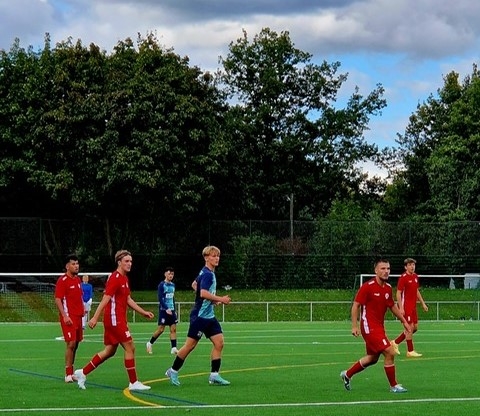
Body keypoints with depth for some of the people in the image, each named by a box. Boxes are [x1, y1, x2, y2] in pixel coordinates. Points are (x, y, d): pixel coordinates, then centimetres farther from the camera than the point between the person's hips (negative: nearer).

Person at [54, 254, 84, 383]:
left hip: (78, 316, 8)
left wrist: (82, 312, 15)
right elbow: (57, 299, -14)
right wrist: (65, 316, -21)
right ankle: (68, 374, -7)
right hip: (68, 317, -8)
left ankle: (71, 372, 16)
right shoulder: (62, 280, -10)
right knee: (71, 344, -11)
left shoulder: (78, 279, 14)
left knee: (75, 344, 9)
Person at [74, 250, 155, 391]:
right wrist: (95, 318, -23)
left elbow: (128, 300, 21)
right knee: (130, 347, -6)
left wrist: (144, 312, 19)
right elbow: (105, 299, -20)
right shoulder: (115, 278, -14)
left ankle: (83, 373, 18)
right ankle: (133, 383, 0)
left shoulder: (124, 278, 15)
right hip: (114, 319, -10)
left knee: (109, 351, 13)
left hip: (119, 319, 10)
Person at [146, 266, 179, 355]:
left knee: (173, 328, -3)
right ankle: (150, 343, 17)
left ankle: (174, 348, -5)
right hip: (163, 310, -6)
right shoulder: (162, 285, -8)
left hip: (171, 310, 6)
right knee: (161, 329, -3)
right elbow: (160, 299, -14)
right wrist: (166, 309, -23)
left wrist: (174, 310, 15)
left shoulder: (173, 285, 12)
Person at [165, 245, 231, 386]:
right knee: (190, 345, -1)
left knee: (219, 342, 1)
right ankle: (173, 371, 13)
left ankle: (214, 375, 3)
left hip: (209, 316, 10)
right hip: (200, 315, -10)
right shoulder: (207, 274, -17)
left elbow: (194, 284, 28)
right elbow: (203, 293, -30)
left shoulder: (208, 273, 13)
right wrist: (220, 299, -22)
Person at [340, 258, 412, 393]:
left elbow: (393, 306, 21)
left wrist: (404, 321, 19)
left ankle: (347, 375, 36)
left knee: (372, 358, 18)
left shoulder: (388, 288, 7)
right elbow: (355, 306, -13)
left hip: (379, 327, 9)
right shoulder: (367, 287, -15)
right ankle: (393, 386, -2)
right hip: (369, 327, -9)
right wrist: (354, 326, -19)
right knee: (390, 353, -14)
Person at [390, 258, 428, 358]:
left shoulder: (415, 276, 12)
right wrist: (401, 308, -21)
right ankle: (410, 351, 0)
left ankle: (395, 342, 22)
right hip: (406, 307, -9)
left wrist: (423, 303, 19)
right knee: (410, 328, -7)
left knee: (415, 328, 11)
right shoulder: (403, 277, -12)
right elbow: (398, 293, -15)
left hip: (413, 306, 9)